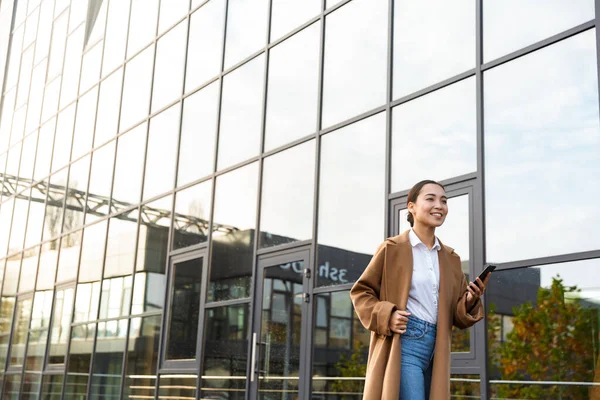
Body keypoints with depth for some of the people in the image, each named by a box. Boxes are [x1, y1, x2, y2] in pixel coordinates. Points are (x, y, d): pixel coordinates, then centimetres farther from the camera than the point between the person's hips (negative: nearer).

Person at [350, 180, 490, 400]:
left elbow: (458, 317, 15)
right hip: (403, 346, -6)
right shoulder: (392, 248, -2)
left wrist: (470, 302, -7)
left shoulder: (451, 258, 14)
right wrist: (386, 316, -14)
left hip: (437, 351, 6)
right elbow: (360, 291, 2)